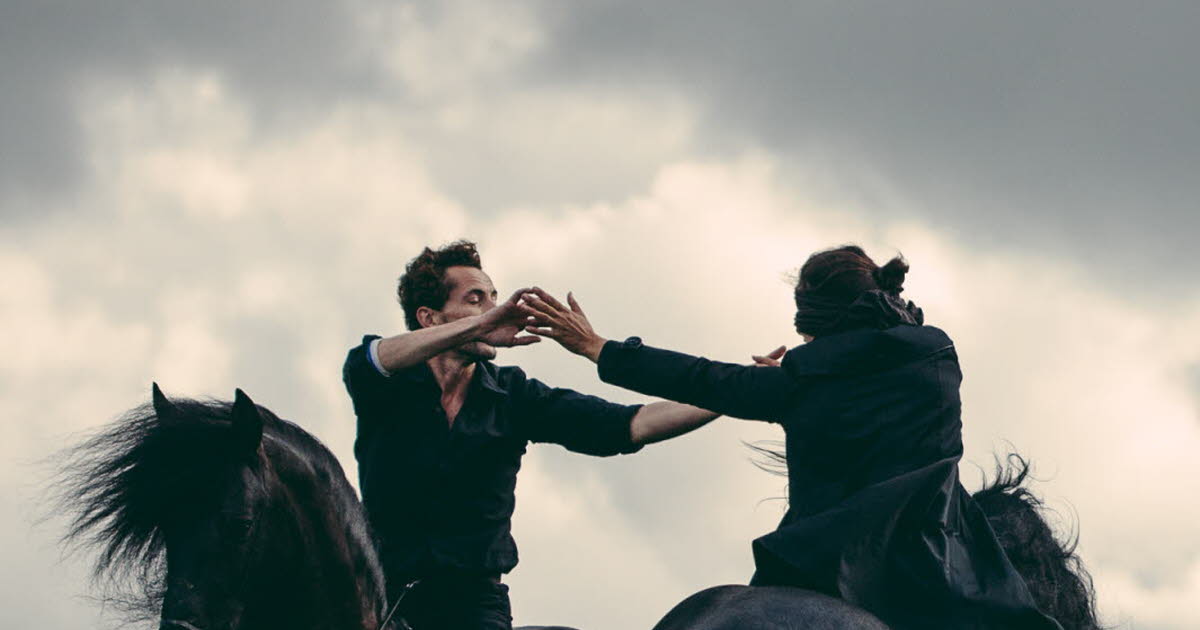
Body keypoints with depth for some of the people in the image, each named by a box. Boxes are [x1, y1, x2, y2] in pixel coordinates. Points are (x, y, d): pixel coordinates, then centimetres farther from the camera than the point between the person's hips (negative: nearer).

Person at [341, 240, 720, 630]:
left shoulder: (513, 397, 6)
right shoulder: (389, 386, 0)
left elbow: (629, 426, 0)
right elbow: (369, 361, -25)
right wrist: (479, 325, -37)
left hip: (471, 598, 1)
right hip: (383, 595, -1)